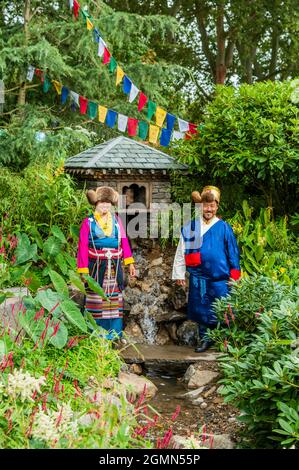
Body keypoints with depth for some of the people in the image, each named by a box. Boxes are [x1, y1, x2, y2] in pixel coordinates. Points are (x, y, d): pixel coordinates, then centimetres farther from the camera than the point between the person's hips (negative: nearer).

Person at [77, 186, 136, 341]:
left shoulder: (116, 219, 10)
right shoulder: (88, 222, -1)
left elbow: (124, 241, 9)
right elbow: (82, 247, -4)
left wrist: (130, 263, 3)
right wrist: (83, 271, -10)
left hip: (114, 267, 3)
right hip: (96, 267, -3)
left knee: (115, 299, 7)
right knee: (97, 301, 0)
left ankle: (115, 333, 15)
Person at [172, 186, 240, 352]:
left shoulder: (224, 227, 0)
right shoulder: (190, 227, 5)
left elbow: (233, 253, 3)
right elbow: (181, 251, 8)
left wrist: (234, 277, 2)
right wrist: (179, 274, 5)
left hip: (220, 278, -2)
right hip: (198, 278, 2)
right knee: (201, 310, 10)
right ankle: (205, 339, 24)